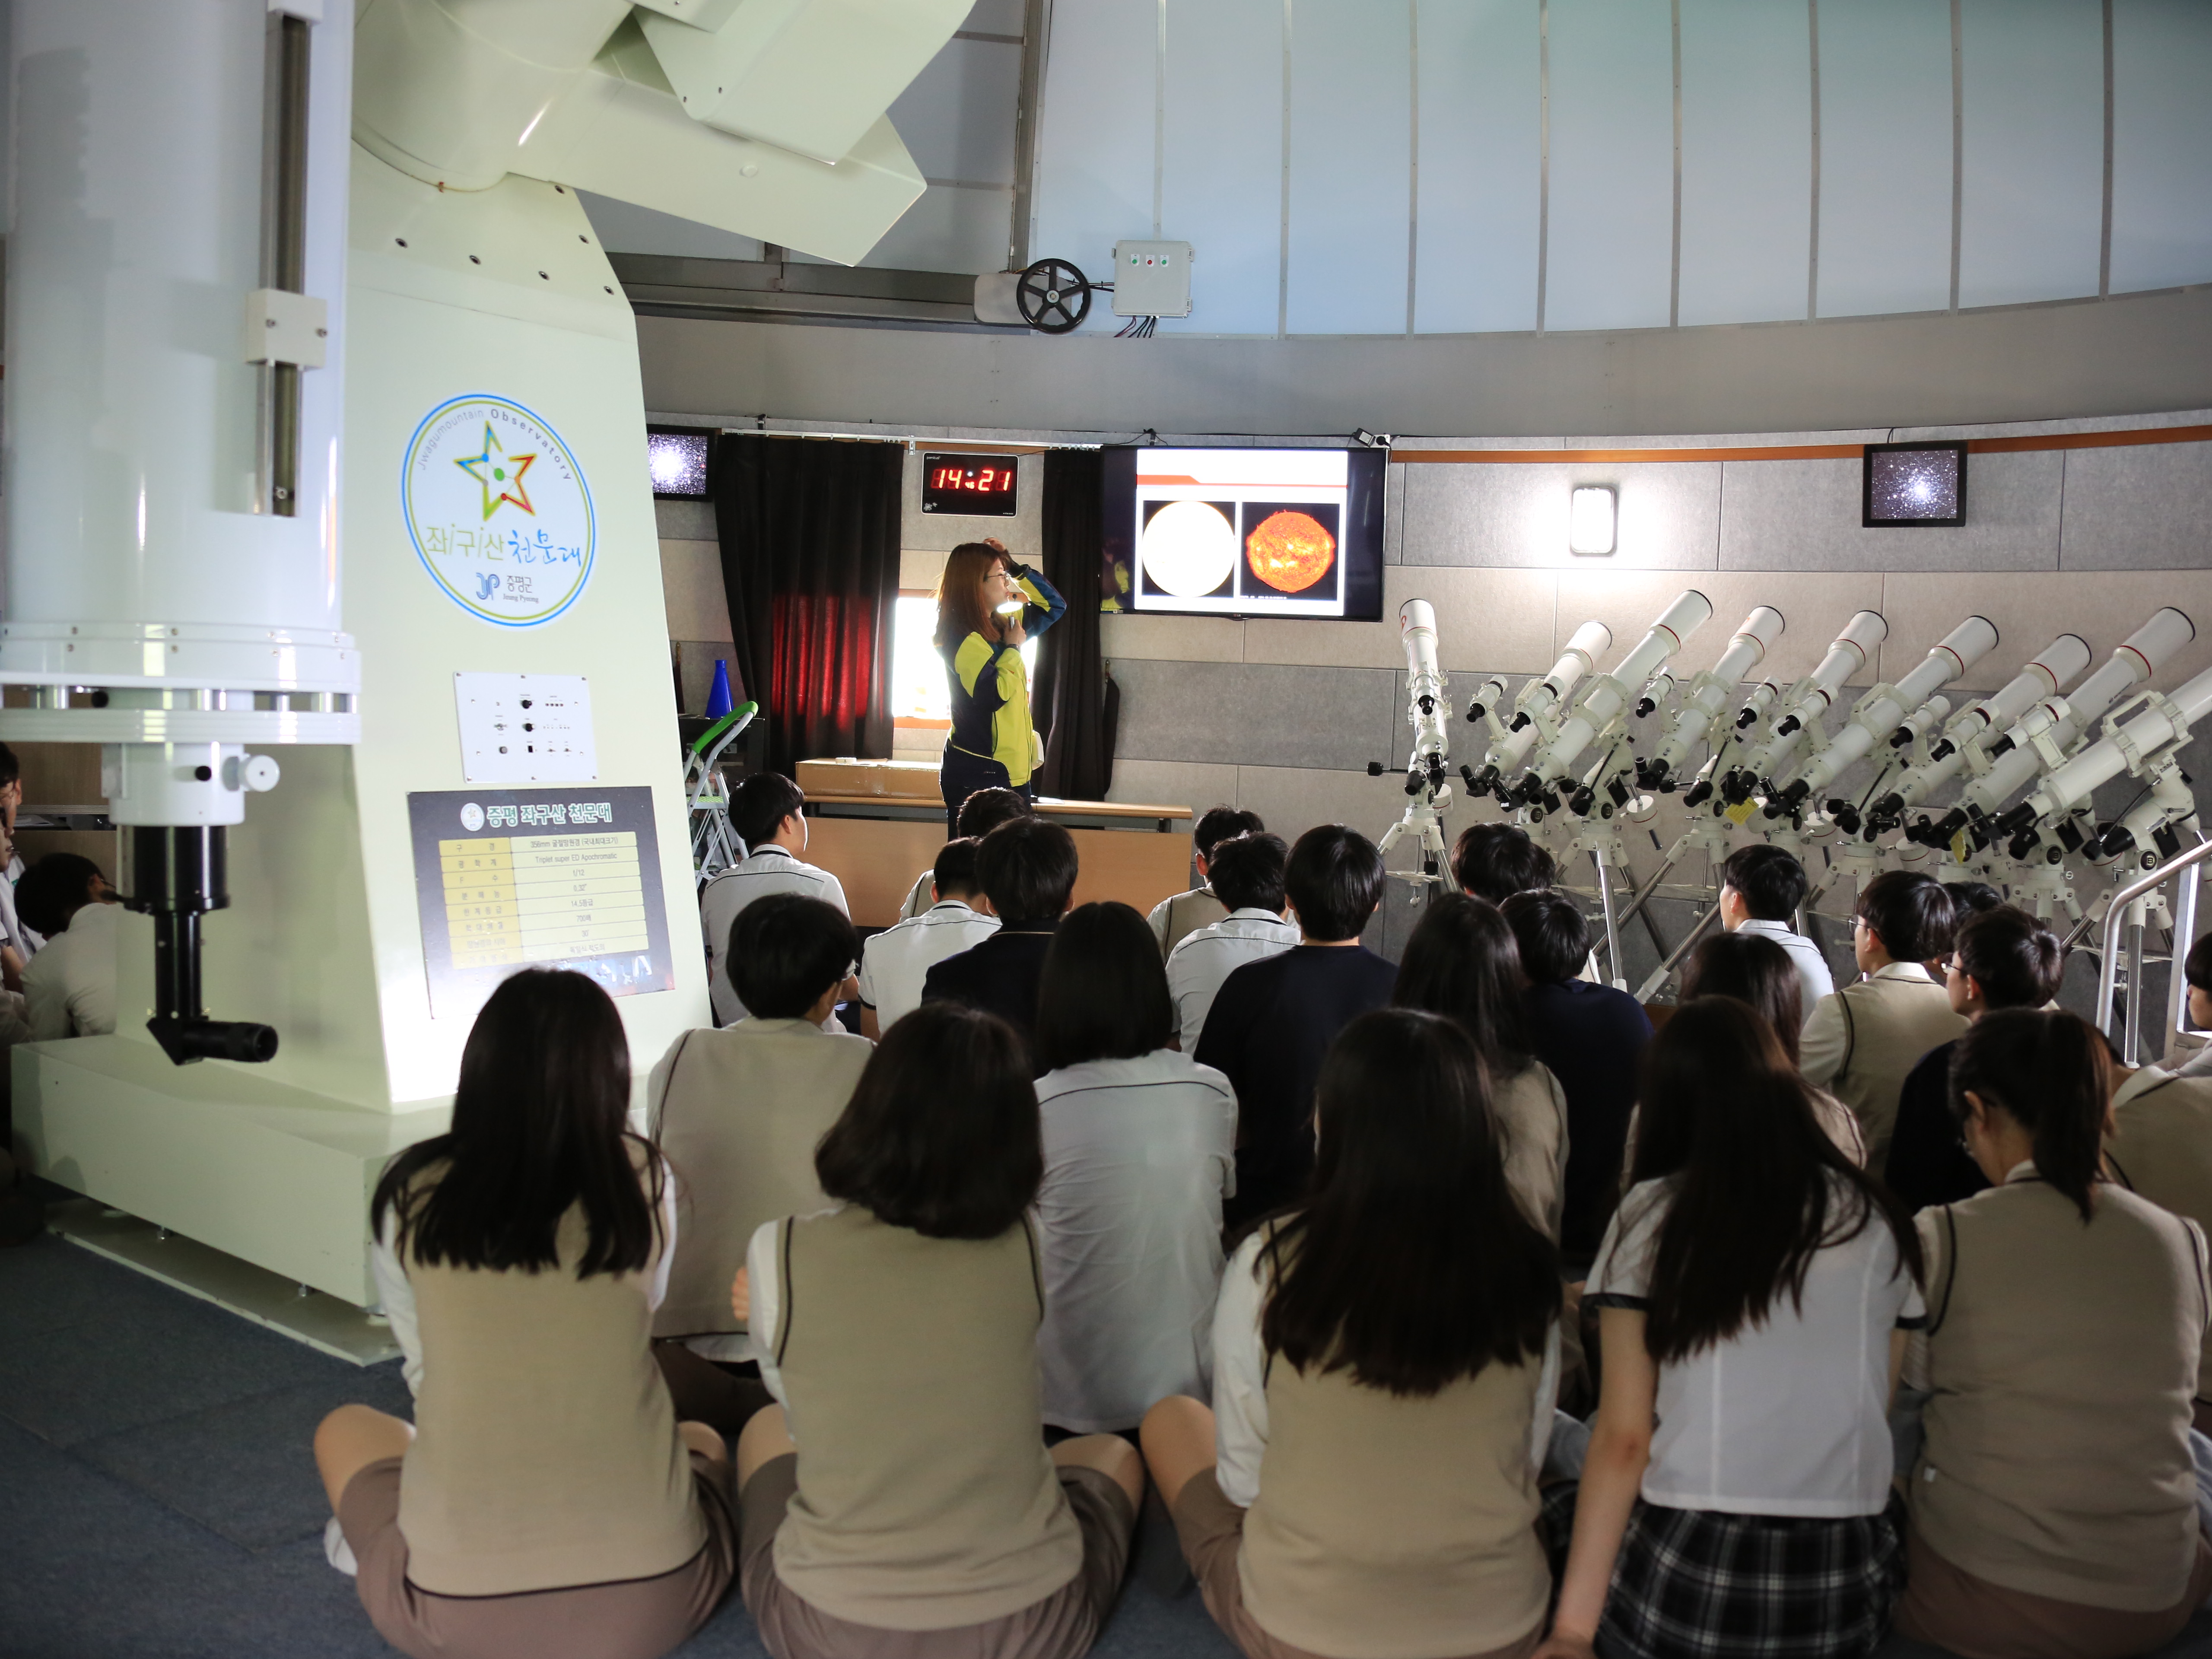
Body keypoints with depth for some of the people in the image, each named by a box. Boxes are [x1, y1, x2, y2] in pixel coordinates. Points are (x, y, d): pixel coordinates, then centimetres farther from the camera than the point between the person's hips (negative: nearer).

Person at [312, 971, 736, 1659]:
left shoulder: (410, 1194, 0)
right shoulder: (643, 1181, -1)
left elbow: (425, 1369, 13)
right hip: (650, 1596, -1)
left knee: (344, 1429, 31)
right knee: (703, 1440, 33)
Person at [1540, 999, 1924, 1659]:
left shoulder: (1652, 1215, -3)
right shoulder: (1877, 1221, 5)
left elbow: (1622, 1439, -5)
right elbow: (1876, 1411, 5)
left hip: (1683, 1580, -3)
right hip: (1843, 1587, 3)